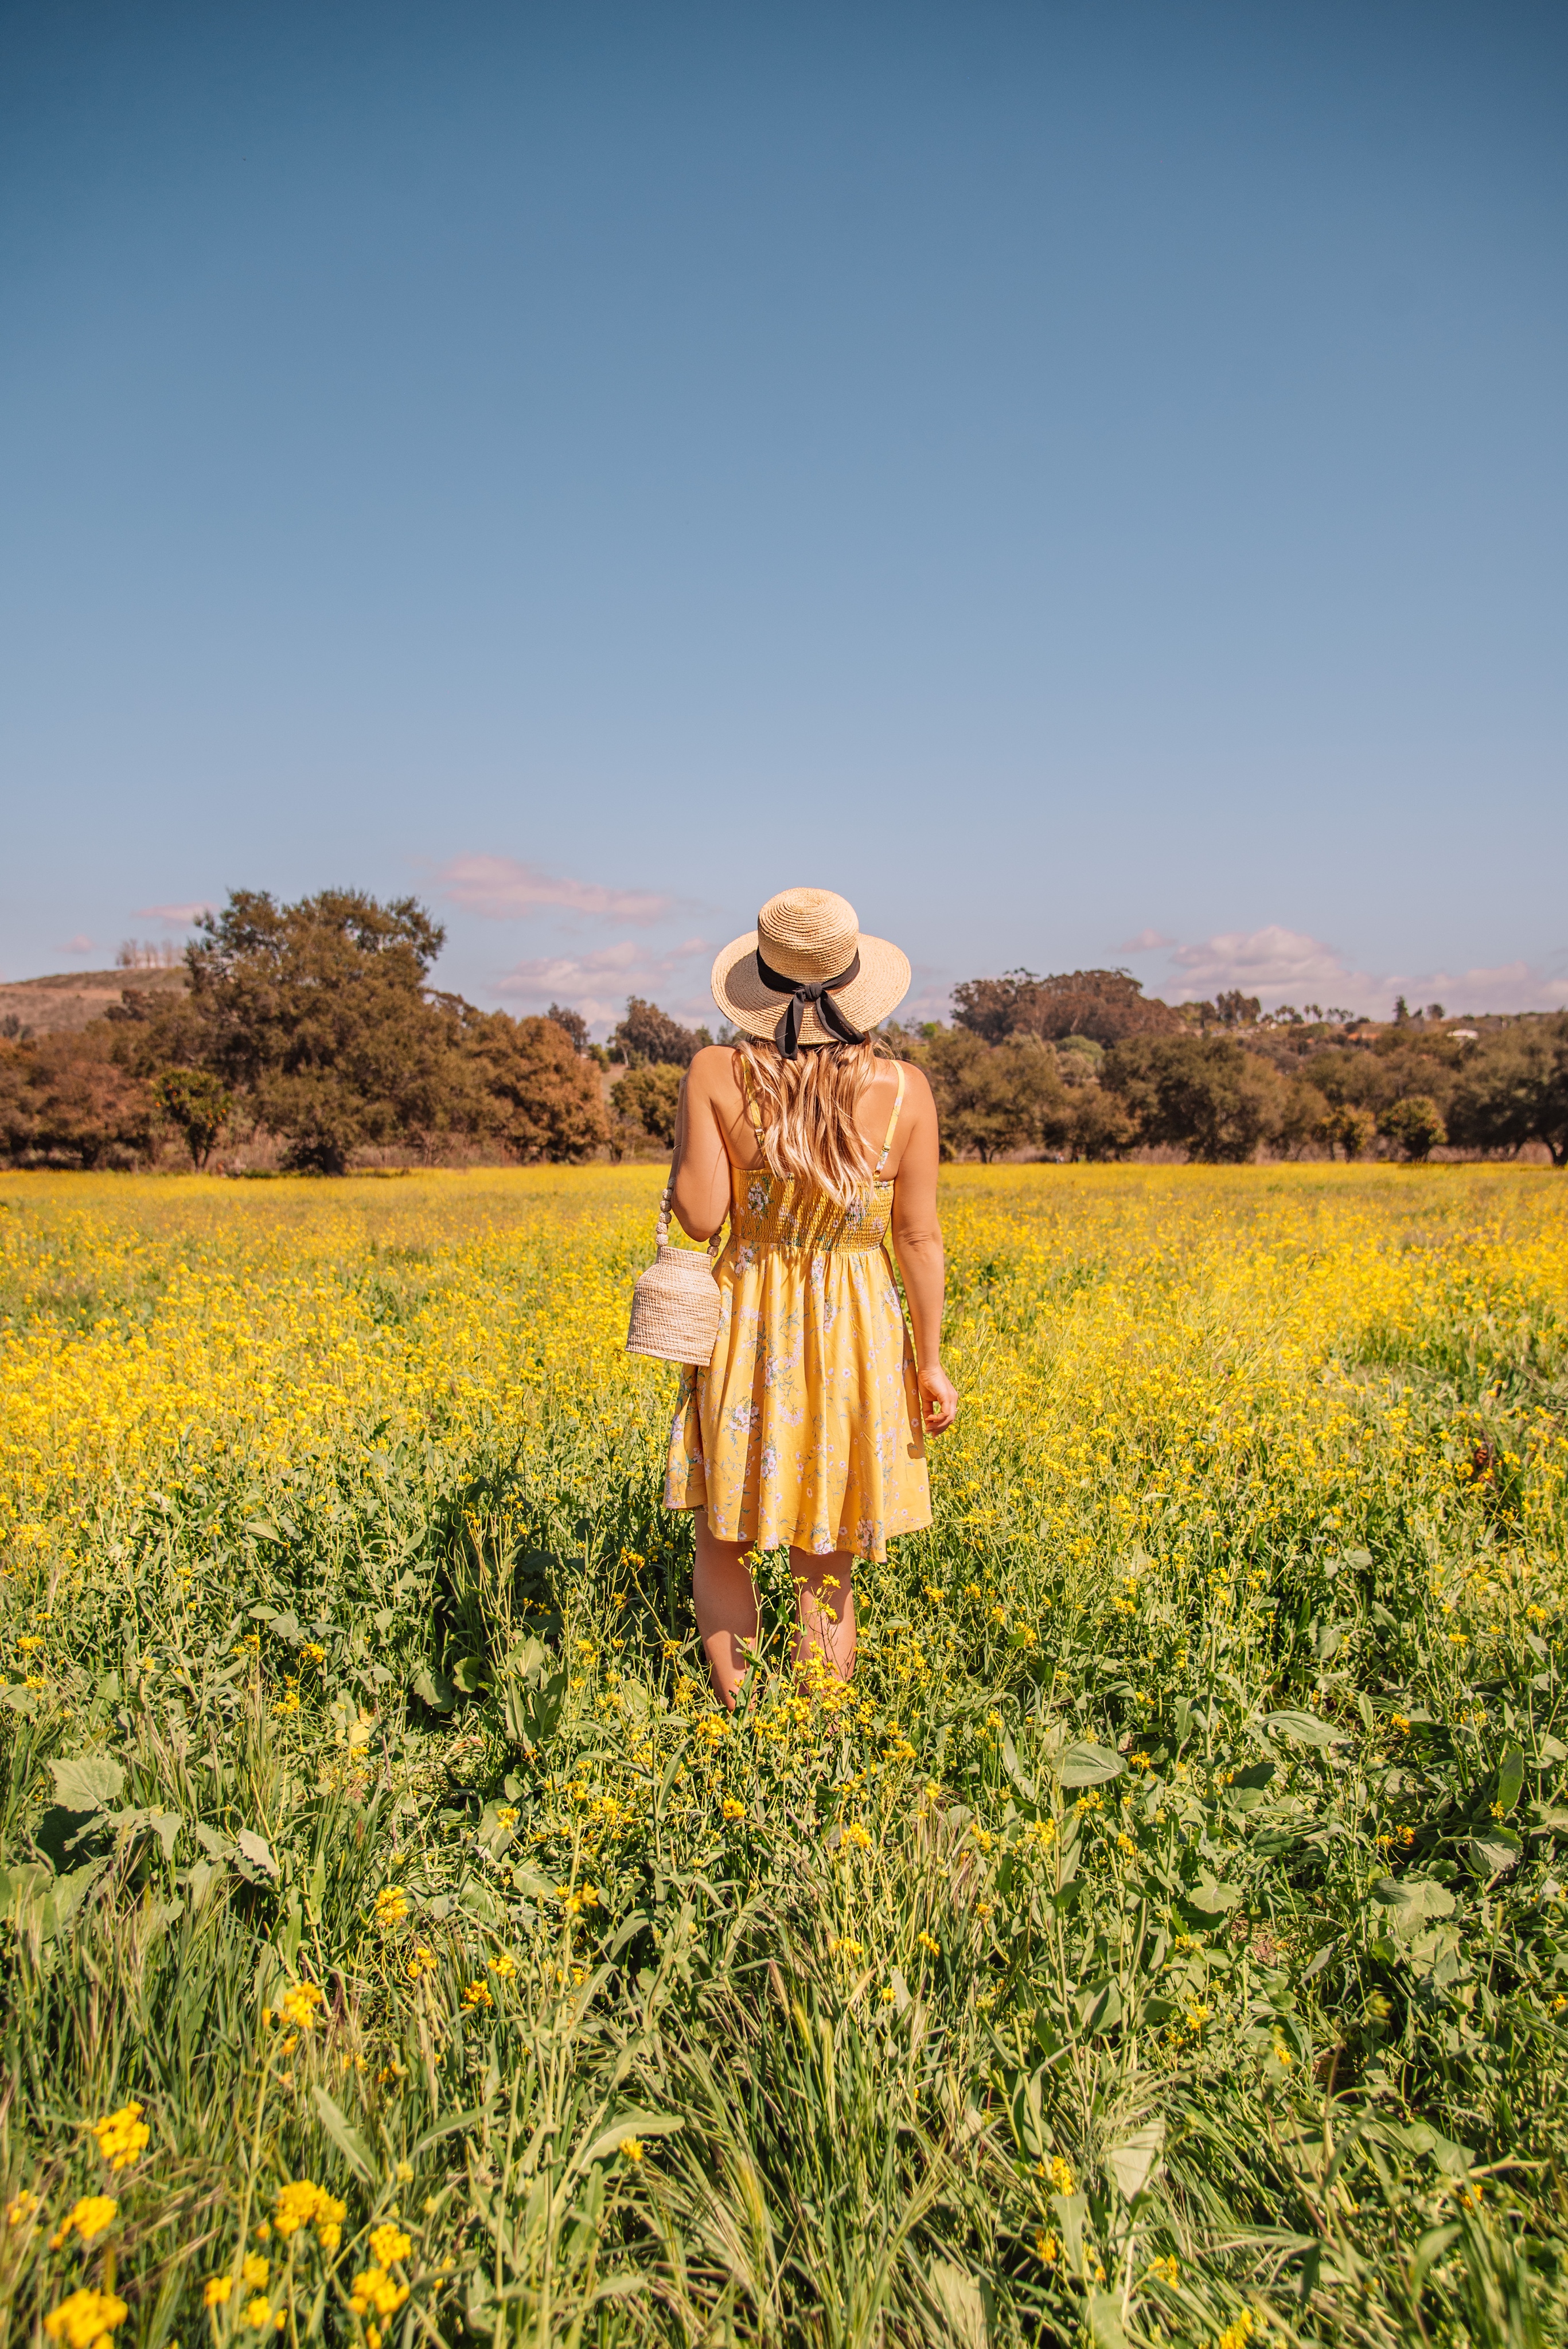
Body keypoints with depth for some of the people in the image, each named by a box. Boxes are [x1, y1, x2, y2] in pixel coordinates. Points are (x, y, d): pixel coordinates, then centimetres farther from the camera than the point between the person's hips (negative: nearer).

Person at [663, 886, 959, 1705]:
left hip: (746, 1329, -1)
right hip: (855, 1338, 1)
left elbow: (700, 1218, -13)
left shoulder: (717, 1073, -13)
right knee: (825, 1562, 13)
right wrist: (931, 1361, 5)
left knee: (722, 1542, 18)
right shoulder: (904, 1089, -8)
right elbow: (919, 1238, -4)